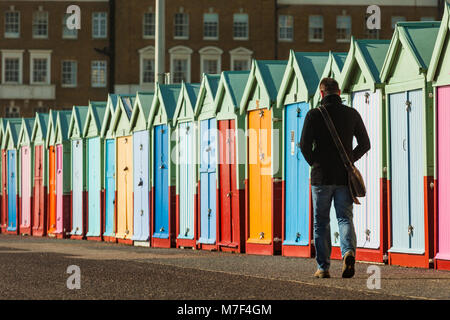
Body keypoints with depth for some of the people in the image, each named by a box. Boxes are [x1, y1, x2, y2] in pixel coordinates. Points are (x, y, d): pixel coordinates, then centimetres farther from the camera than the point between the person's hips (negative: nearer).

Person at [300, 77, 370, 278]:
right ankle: (348, 251, -23)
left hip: (321, 177, -2)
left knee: (321, 222, 8)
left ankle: (323, 267, 8)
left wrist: (314, 163, 9)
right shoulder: (352, 114, 3)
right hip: (345, 178, 2)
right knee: (345, 218, 5)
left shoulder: (314, 115, -5)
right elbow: (365, 144, 5)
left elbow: (304, 145, -8)